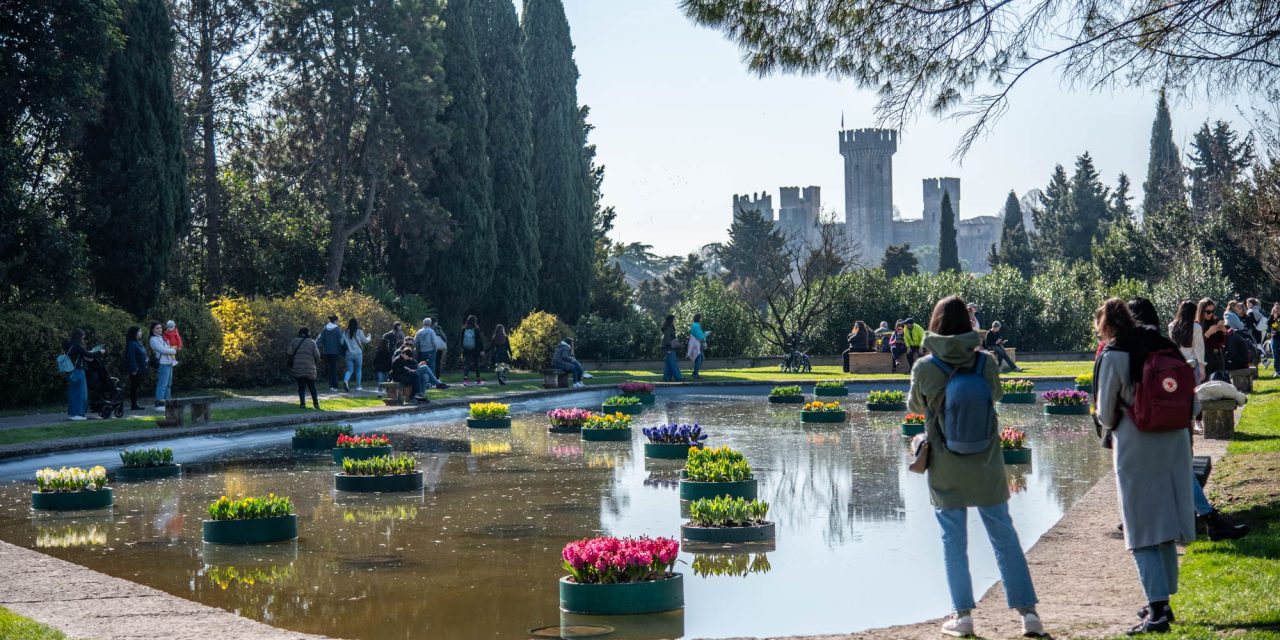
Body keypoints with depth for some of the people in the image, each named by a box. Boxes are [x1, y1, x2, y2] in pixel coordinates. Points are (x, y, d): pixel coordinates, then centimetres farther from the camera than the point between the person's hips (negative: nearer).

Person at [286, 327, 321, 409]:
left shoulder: (294, 341, 3)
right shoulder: (312, 342, 2)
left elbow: (289, 353, -5)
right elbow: (317, 356, -4)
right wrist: (315, 361, 16)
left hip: (297, 368, 0)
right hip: (310, 369, 0)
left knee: (301, 387, 6)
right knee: (312, 386, 12)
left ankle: (302, 403, -4)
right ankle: (316, 403, 9)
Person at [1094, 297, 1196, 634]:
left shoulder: (1113, 356, -10)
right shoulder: (1165, 346, 7)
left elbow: (1105, 412, -3)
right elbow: (1193, 404, 8)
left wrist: (1111, 425, 17)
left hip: (1135, 446, -6)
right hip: (1176, 443, 6)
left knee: (1143, 530, -2)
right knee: (1166, 527, 16)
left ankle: (1158, 610, -8)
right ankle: (1162, 602, 25)